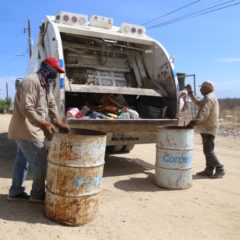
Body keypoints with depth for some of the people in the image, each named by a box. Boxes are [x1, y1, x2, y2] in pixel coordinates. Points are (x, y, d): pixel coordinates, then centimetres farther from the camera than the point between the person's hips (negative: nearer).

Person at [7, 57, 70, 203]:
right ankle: (37, 194, 13)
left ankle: (16, 191, 32)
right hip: (26, 130, -11)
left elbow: (52, 105, 12)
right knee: (41, 162, -3)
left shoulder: (45, 84, 12)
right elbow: (26, 108, -27)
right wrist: (44, 125, -28)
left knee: (22, 159, 18)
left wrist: (59, 123, 4)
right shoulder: (31, 82, -20)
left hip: (27, 130, 11)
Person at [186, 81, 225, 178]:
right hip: (207, 128, 11)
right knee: (207, 150, 11)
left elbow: (204, 112, -31)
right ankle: (209, 170, 16)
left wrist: (195, 121, -43)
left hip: (208, 128, -11)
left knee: (208, 150, -8)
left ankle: (220, 169, -1)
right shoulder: (209, 97, 19)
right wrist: (190, 93, 26)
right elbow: (198, 103, 31)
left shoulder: (209, 98, -15)